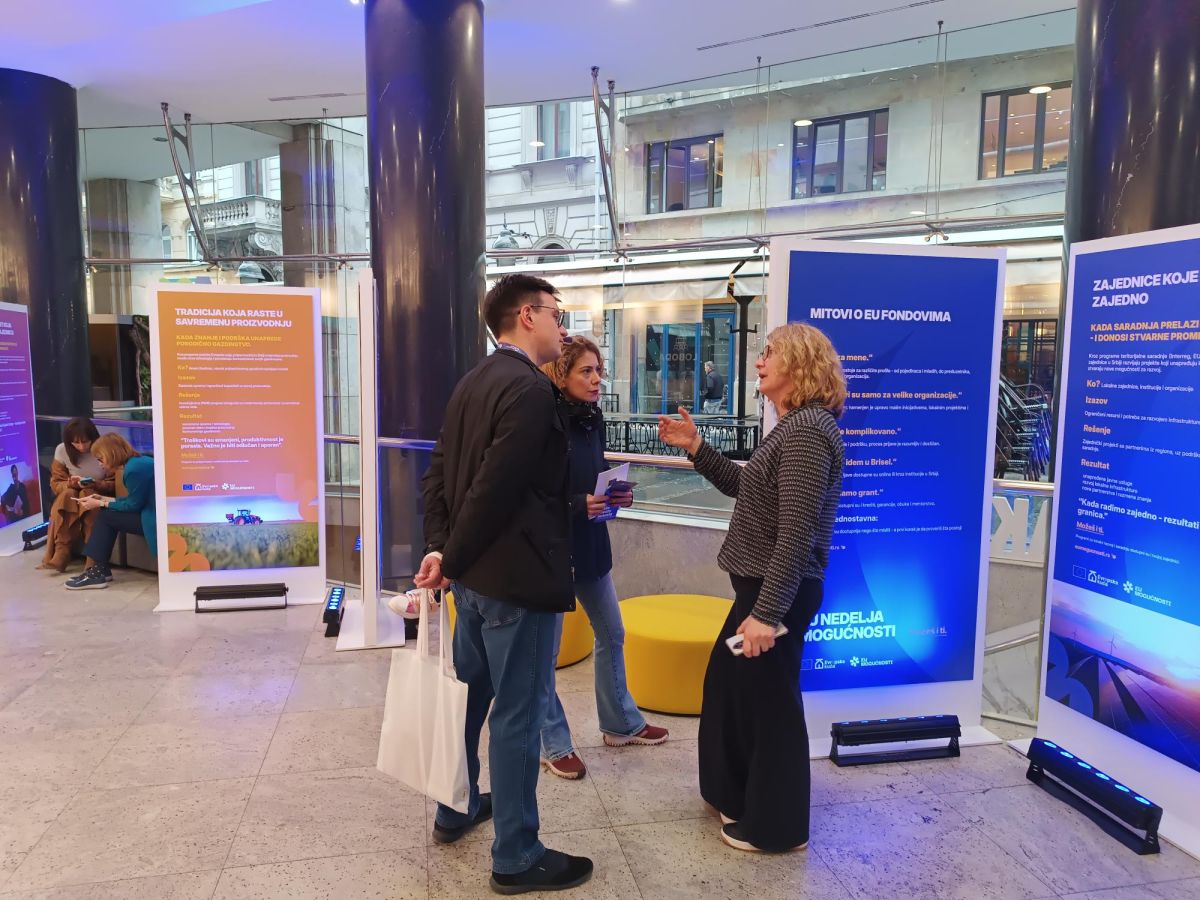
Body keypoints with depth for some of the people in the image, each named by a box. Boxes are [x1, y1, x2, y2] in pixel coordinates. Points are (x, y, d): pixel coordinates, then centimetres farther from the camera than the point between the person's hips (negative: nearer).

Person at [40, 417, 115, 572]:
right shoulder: (62, 450, -6)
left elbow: (114, 484, -9)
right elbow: (56, 483, -1)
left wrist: (95, 485, -29)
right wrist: (70, 484, -23)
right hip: (70, 497, 3)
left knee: (86, 496, -34)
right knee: (67, 495, -30)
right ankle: (59, 556, -34)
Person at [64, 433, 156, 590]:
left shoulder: (134, 469, -18)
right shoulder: (137, 462, 12)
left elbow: (134, 505, -11)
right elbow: (134, 500, 17)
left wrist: (100, 504, -2)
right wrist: (104, 499, 13)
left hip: (156, 519, -10)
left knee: (106, 517, -5)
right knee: (107, 515, 9)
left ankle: (94, 571, 6)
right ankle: (98, 569, 11)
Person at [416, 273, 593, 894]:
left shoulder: (473, 382, 10)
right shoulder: (531, 389, -19)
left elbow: (438, 472, 8)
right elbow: (496, 488, -24)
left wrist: (440, 547, 2)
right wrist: (451, 559, -13)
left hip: (476, 573, 9)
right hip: (516, 577, -9)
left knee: (471, 691, 22)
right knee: (517, 714, 3)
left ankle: (456, 810, 40)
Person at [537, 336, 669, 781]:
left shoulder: (592, 418, 4)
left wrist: (615, 495, -4)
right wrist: (577, 504, -27)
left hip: (590, 542, 8)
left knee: (611, 633, 19)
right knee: (545, 648, 7)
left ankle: (621, 724, 38)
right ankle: (554, 745, 24)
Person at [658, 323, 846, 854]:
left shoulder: (807, 431, -21)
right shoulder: (795, 427, 13)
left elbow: (797, 534, -26)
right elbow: (746, 488, 20)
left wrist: (766, 612, -26)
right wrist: (696, 448, 11)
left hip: (779, 592, -11)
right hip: (763, 585, 11)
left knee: (769, 701, 5)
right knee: (729, 683, 23)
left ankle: (776, 825, 25)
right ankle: (739, 792, 42)